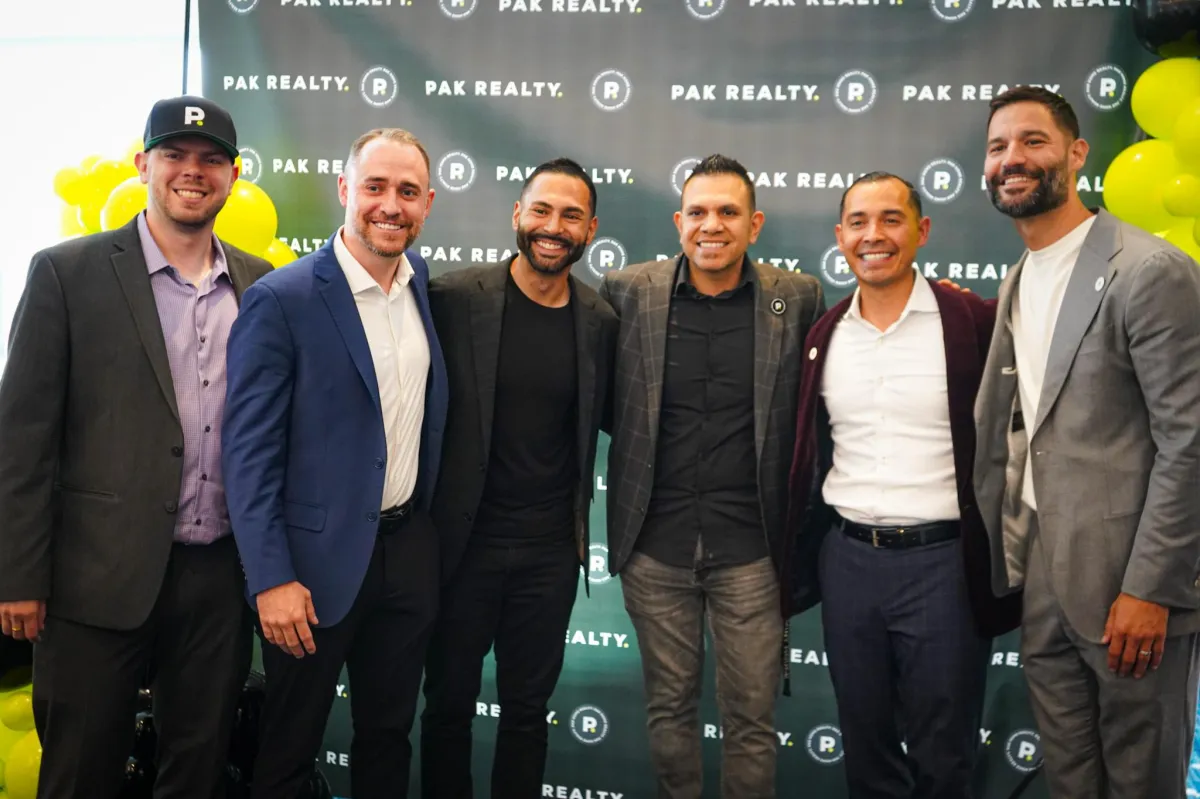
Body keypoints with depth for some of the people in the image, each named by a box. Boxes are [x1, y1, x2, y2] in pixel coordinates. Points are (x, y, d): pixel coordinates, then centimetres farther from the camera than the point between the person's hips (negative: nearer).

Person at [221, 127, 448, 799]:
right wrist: (271, 579, -16)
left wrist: (433, 528, 5)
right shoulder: (282, 300, -13)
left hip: (410, 548, 5)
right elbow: (250, 452, -14)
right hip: (318, 558, -5)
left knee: (389, 733, 19)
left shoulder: (427, 286, 4)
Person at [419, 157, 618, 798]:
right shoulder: (455, 297, -9)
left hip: (551, 550, 2)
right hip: (465, 539, -2)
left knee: (528, 707, 17)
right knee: (449, 703, 14)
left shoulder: (600, 322, 0)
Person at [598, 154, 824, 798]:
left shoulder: (797, 298, -2)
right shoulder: (628, 292, -1)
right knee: (668, 707, 15)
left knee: (752, 718, 9)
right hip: (655, 544, 1)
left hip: (749, 547, -1)